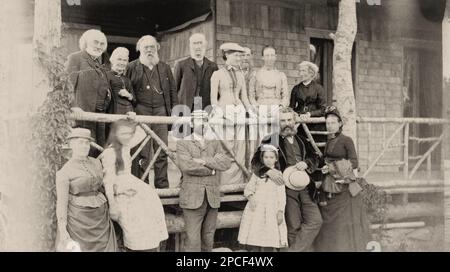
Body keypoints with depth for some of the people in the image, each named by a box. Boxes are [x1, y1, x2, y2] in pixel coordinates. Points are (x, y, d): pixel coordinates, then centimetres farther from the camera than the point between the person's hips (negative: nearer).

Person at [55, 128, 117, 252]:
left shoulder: (96, 163, 7)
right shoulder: (64, 172, -9)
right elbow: (61, 203, -10)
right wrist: (63, 231, -15)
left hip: (100, 216, 5)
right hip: (78, 218, -5)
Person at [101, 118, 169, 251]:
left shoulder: (126, 146, 9)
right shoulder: (109, 153, -14)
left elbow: (142, 134, 28)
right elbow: (108, 180, -16)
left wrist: (133, 123, 18)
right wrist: (112, 205, -18)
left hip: (134, 190, 8)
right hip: (123, 196, -8)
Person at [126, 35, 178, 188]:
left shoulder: (164, 68, 16)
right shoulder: (132, 67, 7)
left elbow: (172, 90, 18)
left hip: (161, 110, 3)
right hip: (141, 111, -2)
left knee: (162, 149, 1)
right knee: (142, 151, -2)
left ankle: (162, 184, 7)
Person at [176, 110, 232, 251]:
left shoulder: (215, 143, 13)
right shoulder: (183, 143, 2)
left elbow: (226, 163, -3)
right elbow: (186, 166, -15)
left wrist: (204, 161, -14)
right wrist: (211, 170, -7)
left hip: (213, 198, 4)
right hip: (193, 198, -4)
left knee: (208, 239, 9)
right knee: (193, 240, -7)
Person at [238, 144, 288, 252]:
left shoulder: (278, 175, 6)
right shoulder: (257, 174, 11)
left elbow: (281, 195, 4)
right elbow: (248, 188, 10)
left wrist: (280, 211, -5)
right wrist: (250, 197, -11)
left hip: (272, 210, -2)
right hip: (256, 210, 2)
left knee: (269, 242, -7)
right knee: (256, 241, 3)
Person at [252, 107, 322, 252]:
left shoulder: (302, 140, 15)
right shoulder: (271, 140, 0)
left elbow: (315, 158, 20)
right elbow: (255, 162, -1)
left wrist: (306, 163, -3)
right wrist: (268, 171, -21)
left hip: (305, 187, 4)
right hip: (287, 189, -4)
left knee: (315, 220, -5)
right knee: (294, 227, 1)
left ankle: (295, 250, 2)